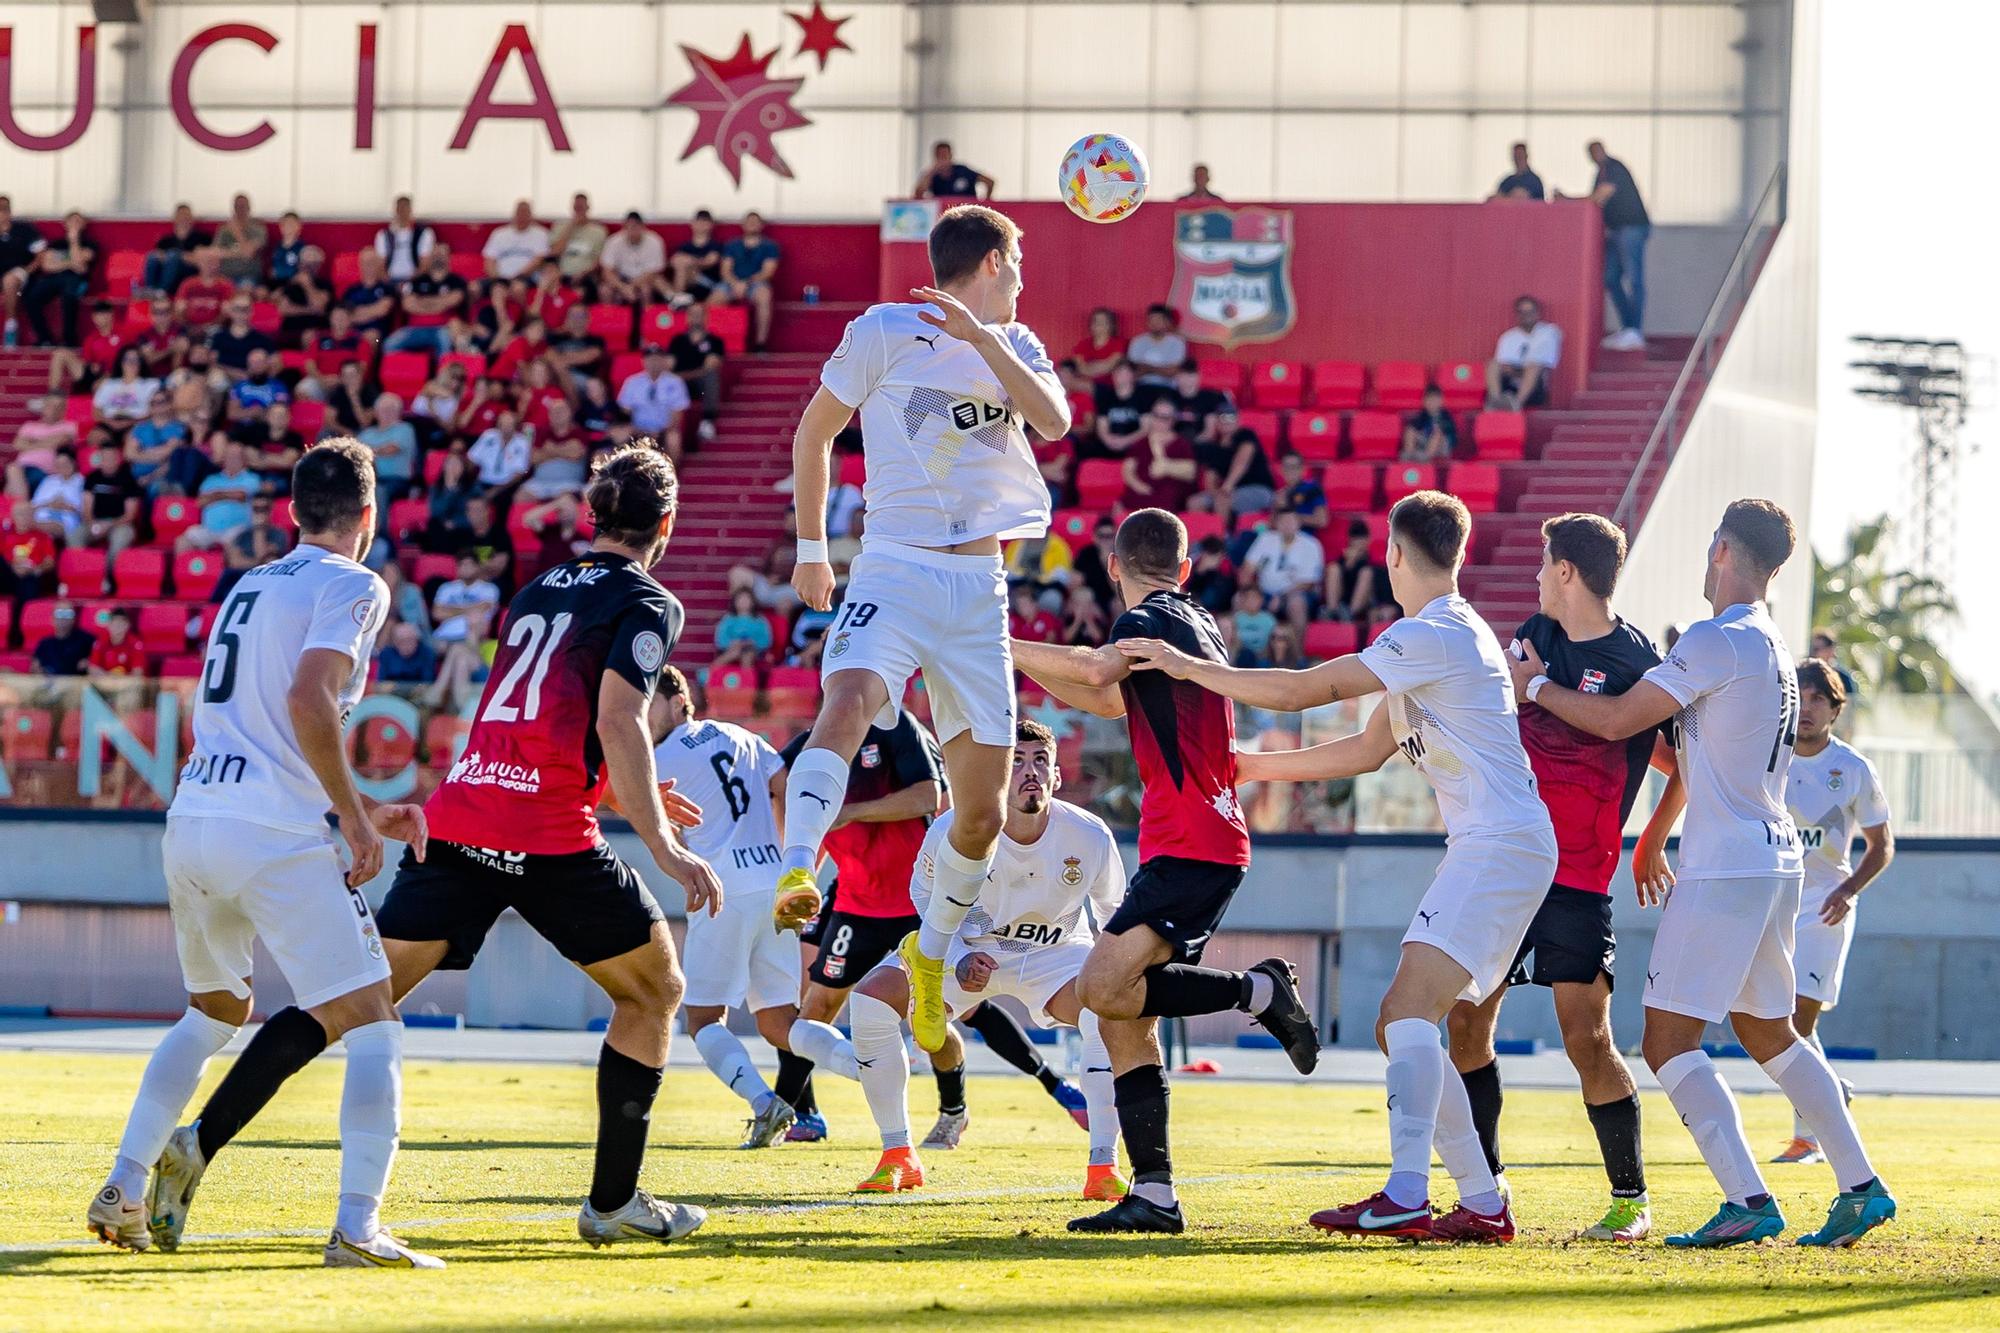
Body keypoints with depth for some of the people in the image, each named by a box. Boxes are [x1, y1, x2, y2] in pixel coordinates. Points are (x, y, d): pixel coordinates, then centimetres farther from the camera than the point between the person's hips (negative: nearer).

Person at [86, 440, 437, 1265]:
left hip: (191, 822, 8)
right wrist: (355, 819, -11)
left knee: (214, 1011, 27)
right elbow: (308, 702, -18)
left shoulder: (250, 587, 22)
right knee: (371, 1023, -3)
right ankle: (357, 1227, -16)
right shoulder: (351, 588, -2)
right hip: (274, 837, -8)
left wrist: (360, 811, 28)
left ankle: (124, 1190, 22)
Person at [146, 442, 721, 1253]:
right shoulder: (646, 604, 3)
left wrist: (629, 793, 41)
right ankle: (613, 1203, 13)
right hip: (551, 839, -6)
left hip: (455, 819, 6)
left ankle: (199, 1146, -11)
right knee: (654, 989, 15)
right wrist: (662, 847, -15)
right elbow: (619, 722, -12)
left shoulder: (536, 593, 24)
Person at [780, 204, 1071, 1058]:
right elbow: (813, 433, 8)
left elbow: (1056, 422, -6)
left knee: (983, 811, 4)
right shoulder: (885, 332, 0)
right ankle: (797, 874, -49)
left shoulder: (1014, 345, 14)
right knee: (847, 702, -36)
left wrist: (980, 337, -15)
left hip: (979, 587, 5)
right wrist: (811, 550, 12)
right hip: (896, 567, -5)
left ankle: (931, 949, 25)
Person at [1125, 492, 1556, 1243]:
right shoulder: (1431, 641, 21)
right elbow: (1368, 750, 27)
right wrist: (1254, 767, 28)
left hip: (1499, 845, -10)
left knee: (1409, 1011, -20)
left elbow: (1301, 691, -13)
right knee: (1402, 1027, 9)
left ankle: (1405, 1198, -31)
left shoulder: (1435, 636, -12)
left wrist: (1191, 668, -4)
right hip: (1485, 850, 10)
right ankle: (1482, 1203, 8)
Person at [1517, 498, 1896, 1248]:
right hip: (1776, 858, 9)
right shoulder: (1772, 649, 17)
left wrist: (1534, 686, 0)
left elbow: (1617, 720, -14)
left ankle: (1748, 1202, -20)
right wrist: (1654, 837, 37)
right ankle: (1861, 1187, 16)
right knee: (1768, 1034, 19)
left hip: (1725, 868, -9)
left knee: (1668, 1042, -9)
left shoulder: (1717, 642, -13)